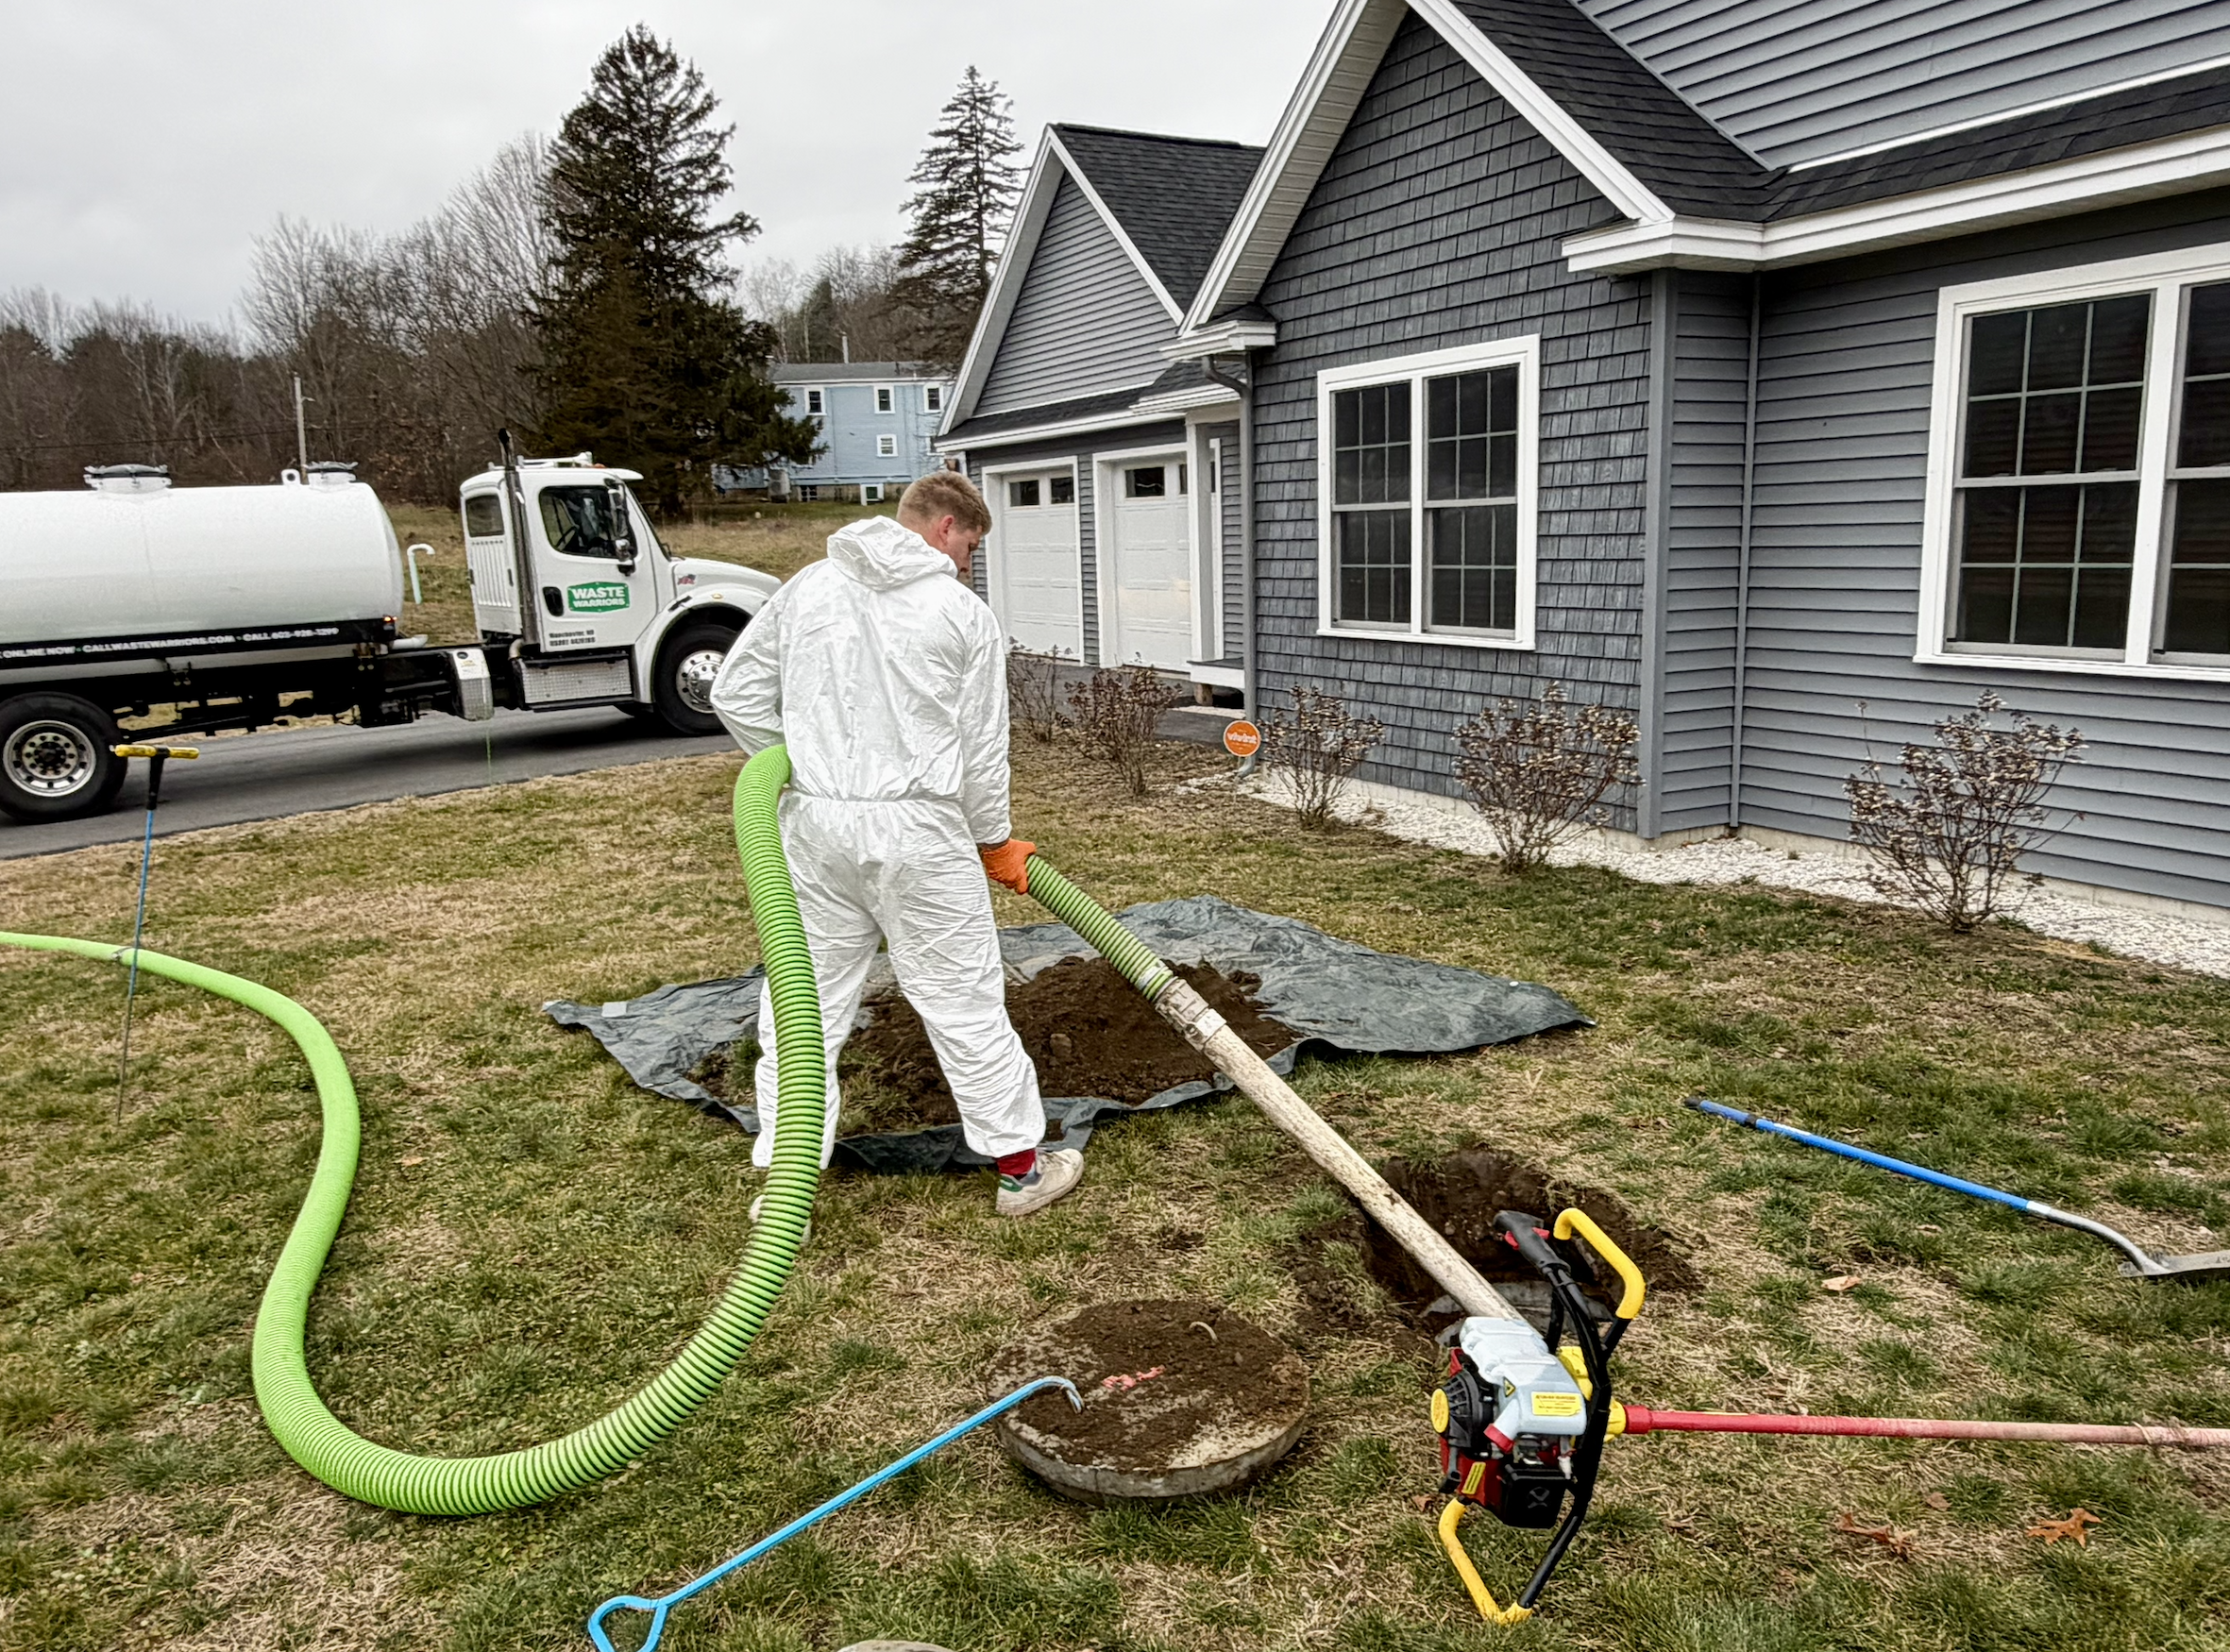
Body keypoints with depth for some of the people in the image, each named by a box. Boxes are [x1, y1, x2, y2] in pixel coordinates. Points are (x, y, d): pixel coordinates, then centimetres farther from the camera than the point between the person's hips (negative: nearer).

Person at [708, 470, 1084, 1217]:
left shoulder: (807, 587, 9)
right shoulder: (963, 614, -2)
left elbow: (737, 693, 10)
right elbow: (981, 749, -1)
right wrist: (996, 845, 11)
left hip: (813, 825, 4)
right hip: (917, 828, -3)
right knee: (964, 1001, 7)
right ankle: (1019, 1164, 21)